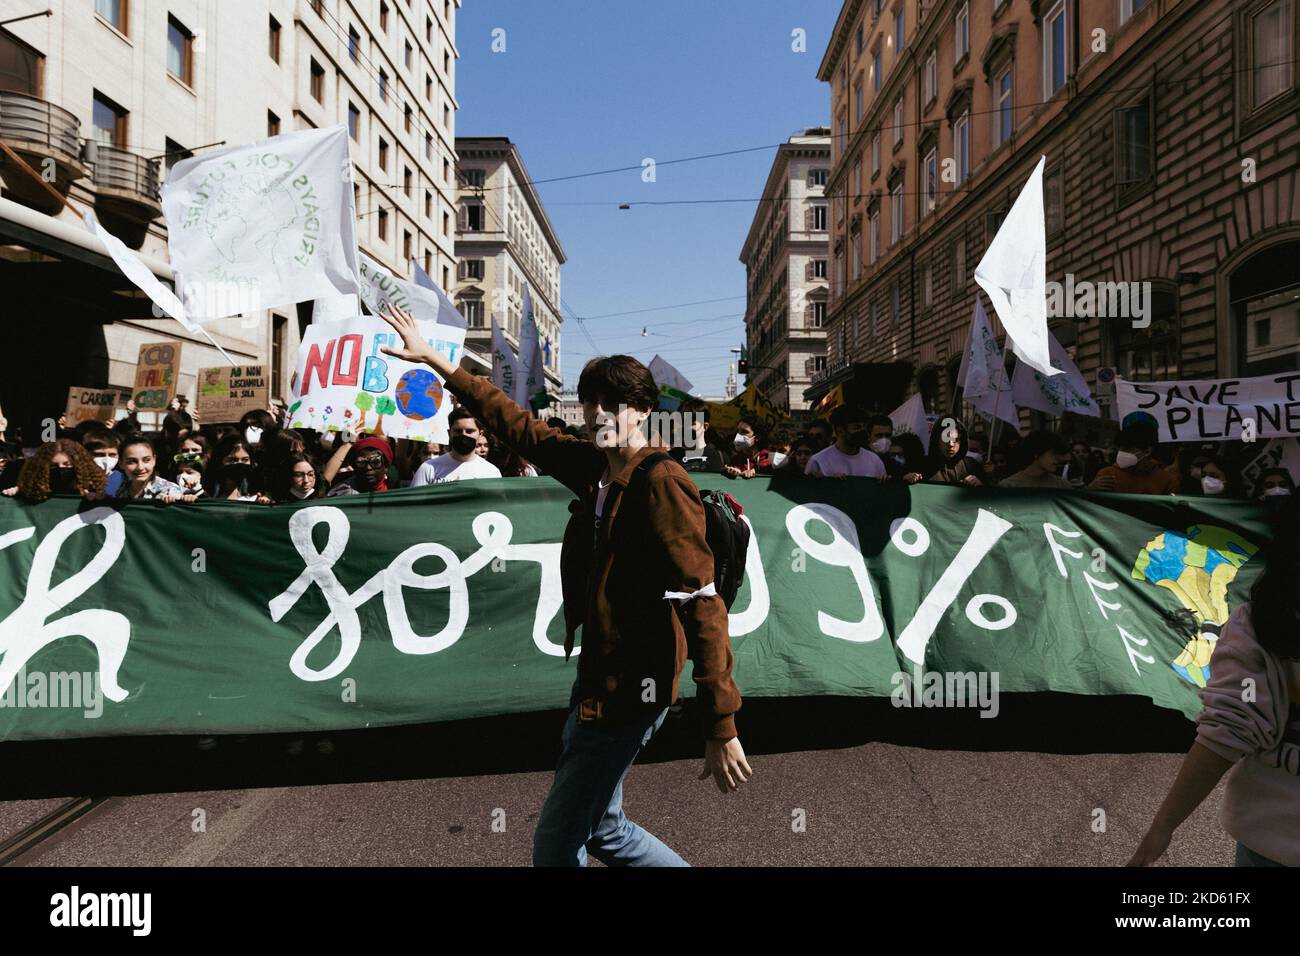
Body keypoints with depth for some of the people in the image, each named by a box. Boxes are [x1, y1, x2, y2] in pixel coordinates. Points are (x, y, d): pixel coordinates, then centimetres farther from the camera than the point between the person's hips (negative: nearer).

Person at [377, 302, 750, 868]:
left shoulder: (662, 483, -20)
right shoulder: (593, 467, 4)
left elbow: (700, 604, -24)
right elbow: (517, 425, 15)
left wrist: (722, 730, -26)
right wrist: (437, 363, 18)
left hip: (629, 690, -9)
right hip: (595, 677, 9)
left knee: (557, 843, 3)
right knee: (602, 829, 23)